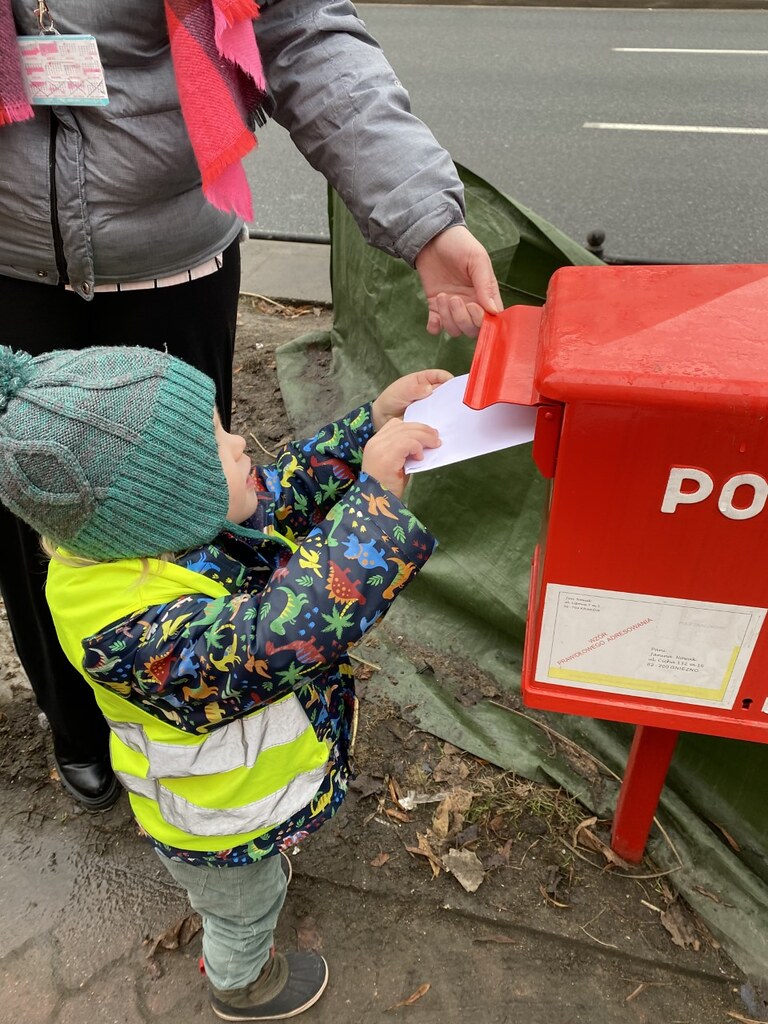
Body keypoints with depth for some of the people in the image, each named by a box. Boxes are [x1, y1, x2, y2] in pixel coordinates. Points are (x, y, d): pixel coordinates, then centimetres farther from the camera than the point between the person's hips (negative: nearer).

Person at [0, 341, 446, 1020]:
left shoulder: (163, 524, -22)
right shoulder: (135, 630, -47)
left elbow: (287, 487, -10)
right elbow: (285, 629, -55)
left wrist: (373, 422, -17)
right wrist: (376, 487, -52)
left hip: (225, 771, 7)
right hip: (218, 828, -7)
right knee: (246, 909, 28)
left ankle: (222, 921, 73)